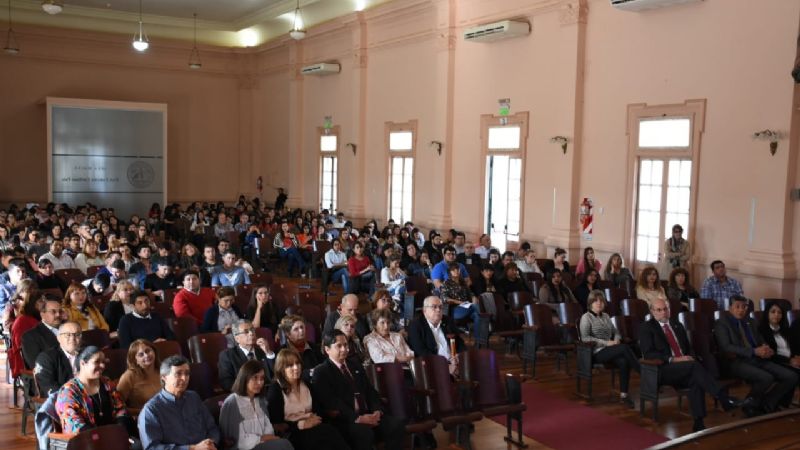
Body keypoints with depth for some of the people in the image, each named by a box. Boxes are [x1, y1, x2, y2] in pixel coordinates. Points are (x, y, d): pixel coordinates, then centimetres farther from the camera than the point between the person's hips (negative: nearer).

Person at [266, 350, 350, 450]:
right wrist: (301, 424, -15)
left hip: (311, 426, 5)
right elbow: (275, 422, -8)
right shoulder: (275, 389, -2)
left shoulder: (306, 385, 17)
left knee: (330, 430, -30)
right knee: (328, 432, -31)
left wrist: (315, 418, -7)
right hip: (291, 433, -5)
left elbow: (318, 409, 17)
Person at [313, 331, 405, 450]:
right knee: (364, 432, -35)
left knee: (397, 425, -19)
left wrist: (376, 411, -5)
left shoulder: (356, 367, 23)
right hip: (344, 420, -6)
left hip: (368, 415, 6)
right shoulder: (321, 372, 1)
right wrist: (357, 418, -21)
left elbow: (370, 392, 17)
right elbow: (331, 402, -11)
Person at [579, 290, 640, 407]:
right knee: (625, 348, -30)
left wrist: (616, 340, 0)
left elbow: (616, 331, 25)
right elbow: (585, 338, -13)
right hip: (597, 352, -5)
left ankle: (624, 395, -24)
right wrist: (606, 343, -16)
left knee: (624, 362, -29)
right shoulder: (586, 317, -1)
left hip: (610, 350, 6)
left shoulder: (606, 316, 19)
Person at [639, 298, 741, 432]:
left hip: (685, 368, 5)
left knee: (696, 379, -30)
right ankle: (723, 398, -32)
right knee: (695, 365, -31)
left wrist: (690, 357, -4)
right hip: (663, 369, -5)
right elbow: (648, 354, -10)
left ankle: (698, 422, -32)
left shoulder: (677, 324, 21)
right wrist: (673, 359, -20)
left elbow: (688, 347, 21)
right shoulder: (646, 328, 2)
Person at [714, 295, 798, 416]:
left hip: (757, 360, 7)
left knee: (791, 377, -12)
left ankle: (767, 405, 2)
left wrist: (766, 350, -6)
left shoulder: (751, 322, 21)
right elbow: (726, 347, -14)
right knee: (766, 378, -33)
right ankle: (751, 406, -8)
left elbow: (761, 342, 21)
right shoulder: (722, 323, -2)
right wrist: (754, 351, -21)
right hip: (737, 361, -7)